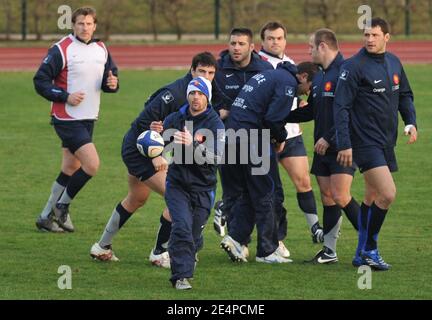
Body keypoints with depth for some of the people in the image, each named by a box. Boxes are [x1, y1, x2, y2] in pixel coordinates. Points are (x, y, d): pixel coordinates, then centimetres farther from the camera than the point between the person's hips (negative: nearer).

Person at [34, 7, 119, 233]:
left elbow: (110, 75, 18)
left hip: (88, 119, 7)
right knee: (92, 164, -17)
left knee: (71, 170, 12)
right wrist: (65, 96, -21)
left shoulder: (101, 50, 8)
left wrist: (112, 83, -6)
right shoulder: (61, 50, -12)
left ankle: (46, 216, 22)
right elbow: (40, 81, -11)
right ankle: (62, 206, 2)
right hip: (67, 119, -7)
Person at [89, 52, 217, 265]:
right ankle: (159, 253, 0)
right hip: (138, 150, -11)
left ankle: (102, 247, 43)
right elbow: (145, 121, -24)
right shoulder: (175, 93, -26)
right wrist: (155, 156, -25)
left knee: (136, 199, 28)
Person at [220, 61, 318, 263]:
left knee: (248, 193, 18)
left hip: (232, 138, 9)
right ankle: (267, 251, 6)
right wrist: (280, 138, 3)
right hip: (252, 141, -9)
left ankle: (235, 237, 5)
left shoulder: (268, 75, 23)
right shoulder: (288, 82, -7)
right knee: (264, 196, 1)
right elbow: (274, 118, -16)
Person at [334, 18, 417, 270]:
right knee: (388, 193, -17)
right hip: (365, 142, -8)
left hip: (387, 143, 8)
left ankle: (362, 254, 23)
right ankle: (370, 250, -4)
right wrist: (344, 145, -18)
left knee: (373, 197, 14)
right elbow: (341, 107, -14)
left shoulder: (394, 63, 9)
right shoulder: (354, 67, -13)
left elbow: (405, 95, 21)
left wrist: (411, 122, 4)